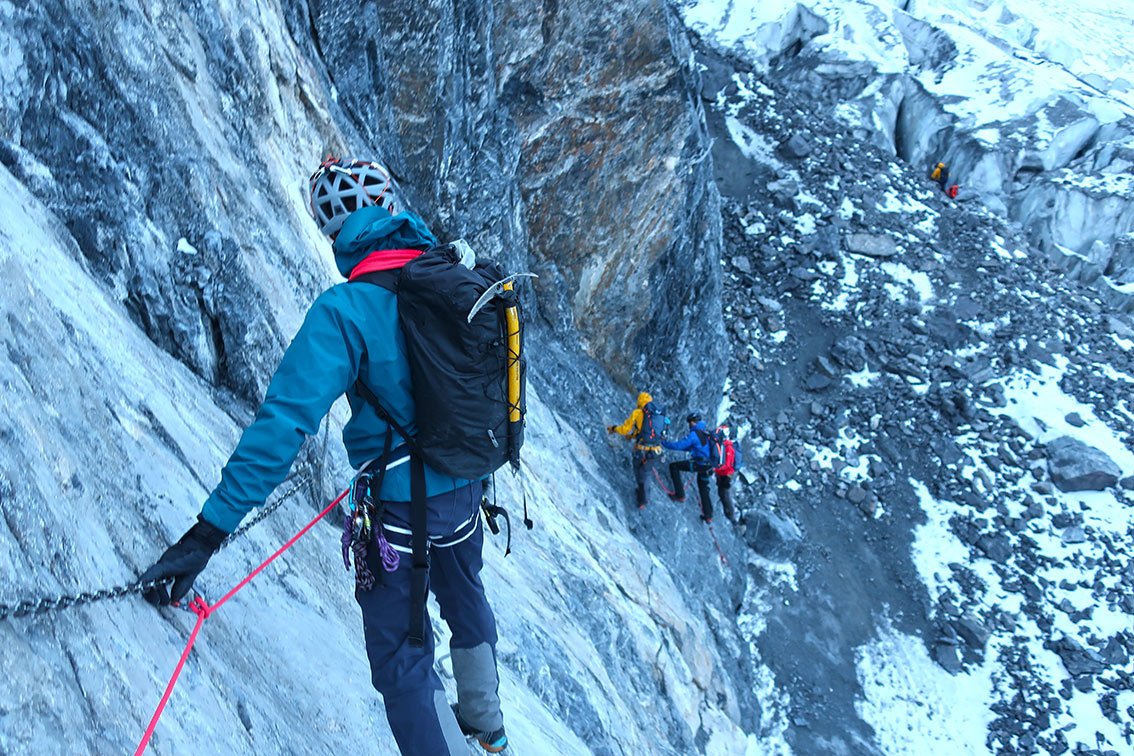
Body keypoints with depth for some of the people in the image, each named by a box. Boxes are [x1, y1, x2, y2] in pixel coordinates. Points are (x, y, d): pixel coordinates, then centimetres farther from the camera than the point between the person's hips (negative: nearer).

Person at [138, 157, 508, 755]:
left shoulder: (345, 311, -24)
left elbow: (284, 422, -30)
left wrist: (210, 529, -29)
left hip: (399, 506, -7)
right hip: (465, 489, 8)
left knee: (402, 660, 9)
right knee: (465, 599, 31)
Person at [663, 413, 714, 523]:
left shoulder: (694, 434, -14)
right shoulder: (706, 433, 14)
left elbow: (679, 445, -17)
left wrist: (664, 443, -5)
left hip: (698, 464, -8)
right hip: (708, 467, 8)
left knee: (674, 466, 3)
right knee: (703, 488, 23)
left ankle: (680, 494, 3)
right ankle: (708, 515, 28)